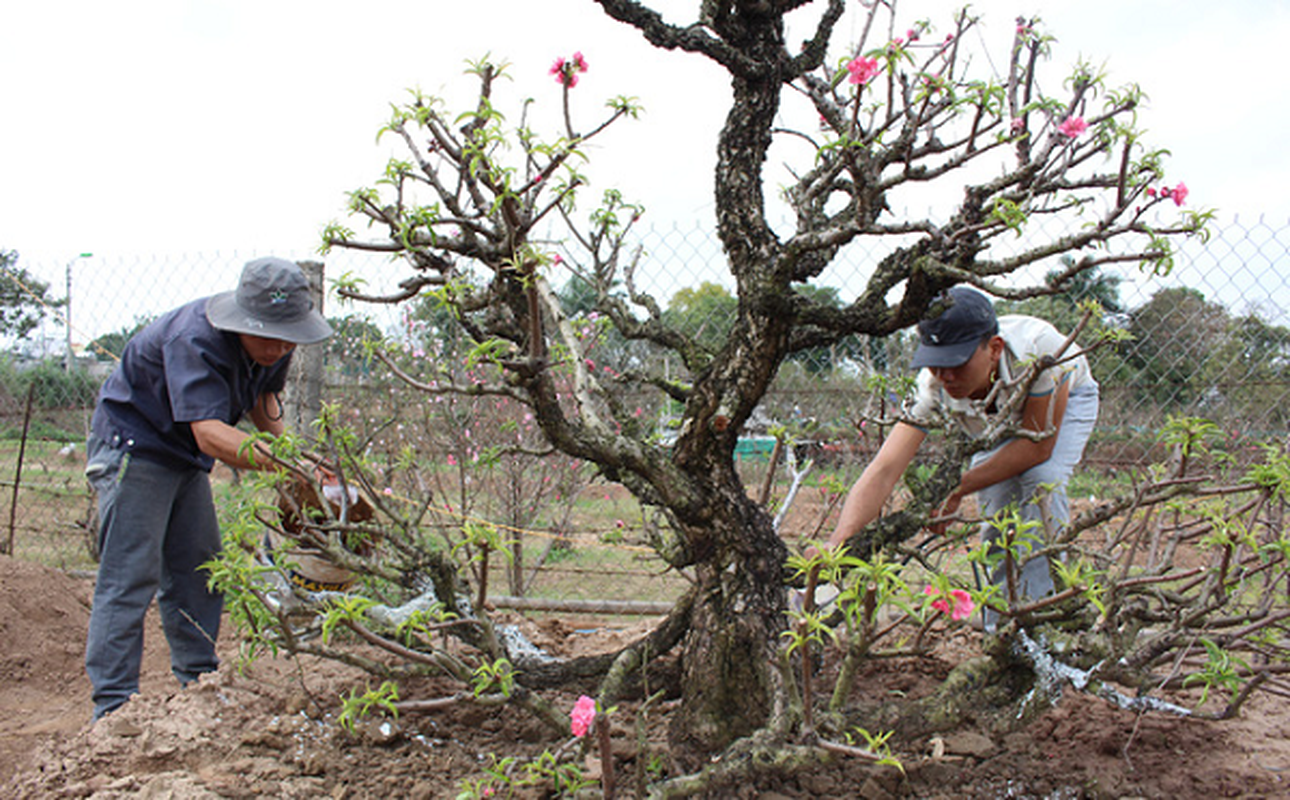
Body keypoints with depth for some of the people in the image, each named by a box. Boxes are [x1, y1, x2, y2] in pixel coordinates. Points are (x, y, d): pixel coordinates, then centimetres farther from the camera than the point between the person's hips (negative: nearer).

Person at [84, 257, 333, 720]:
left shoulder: (273, 344, -8)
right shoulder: (194, 339, -34)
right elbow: (209, 433, -45)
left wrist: (279, 434, -4)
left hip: (186, 457, 8)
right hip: (133, 447, -8)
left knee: (197, 573, 10)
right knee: (129, 578, -11)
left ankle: (199, 685, 20)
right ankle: (113, 707, -6)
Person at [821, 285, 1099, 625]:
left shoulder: (1038, 347, -43)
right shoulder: (933, 385, -36)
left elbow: (1039, 446, -32)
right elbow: (883, 470, -44)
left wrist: (958, 490, -35)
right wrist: (835, 544, -59)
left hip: (1066, 401, -2)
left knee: (1042, 480, -27)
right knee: (996, 514, -13)